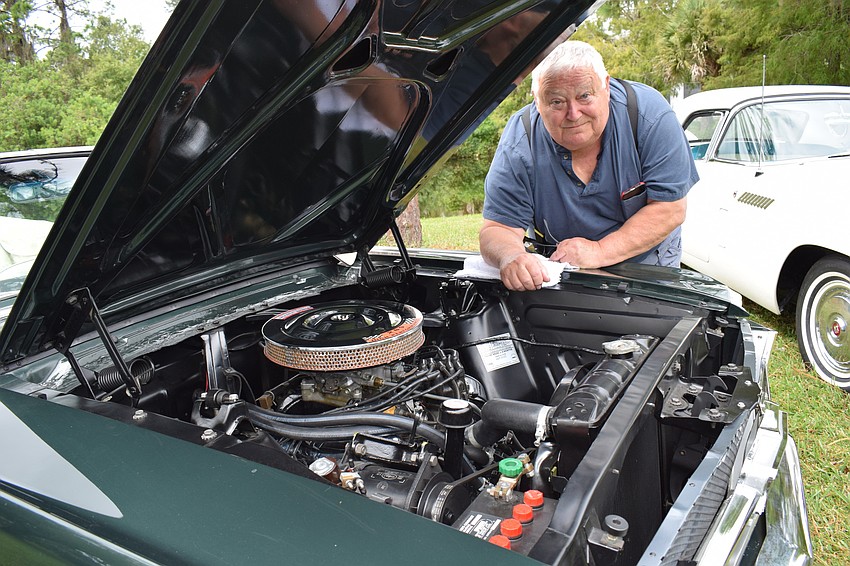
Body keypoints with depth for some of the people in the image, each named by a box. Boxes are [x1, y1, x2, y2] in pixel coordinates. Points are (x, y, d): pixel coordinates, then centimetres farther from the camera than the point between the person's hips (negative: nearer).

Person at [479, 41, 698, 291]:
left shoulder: (649, 113, -23)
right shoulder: (519, 144, -24)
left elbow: (670, 208, -21)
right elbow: (499, 227, -23)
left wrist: (599, 251, -31)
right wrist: (511, 257, -47)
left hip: (648, 260, -1)